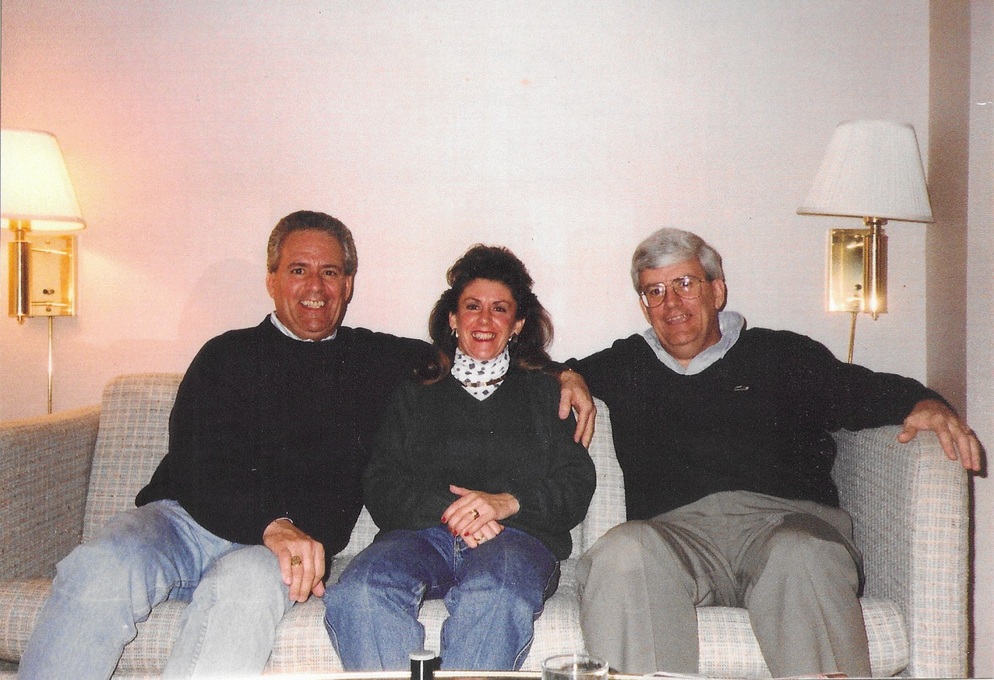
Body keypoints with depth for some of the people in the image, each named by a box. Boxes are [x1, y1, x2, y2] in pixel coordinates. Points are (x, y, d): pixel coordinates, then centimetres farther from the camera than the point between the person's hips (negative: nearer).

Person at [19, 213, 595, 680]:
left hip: (299, 543, 0)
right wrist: (272, 524, -23)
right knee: (99, 569, -32)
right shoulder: (229, 355, 11)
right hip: (186, 518, 1)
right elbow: (203, 470, -3)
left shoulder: (378, 361, 18)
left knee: (246, 582, -36)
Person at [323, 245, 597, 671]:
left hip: (517, 535, -1)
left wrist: (507, 503, -10)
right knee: (357, 594, -32)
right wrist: (447, 508, -9)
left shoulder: (545, 393, 23)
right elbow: (382, 488, 11)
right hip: (423, 532, 2)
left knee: (494, 596, -38)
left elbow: (576, 487, 10)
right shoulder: (414, 396, 25)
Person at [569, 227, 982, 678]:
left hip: (784, 518, 0)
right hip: (677, 528, 0)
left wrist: (923, 403, -7)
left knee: (802, 555, -36)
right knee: (622, 552, -34)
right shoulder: (626, 366, 26)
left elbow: (866, 389, 14)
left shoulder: (782, 355, 23)